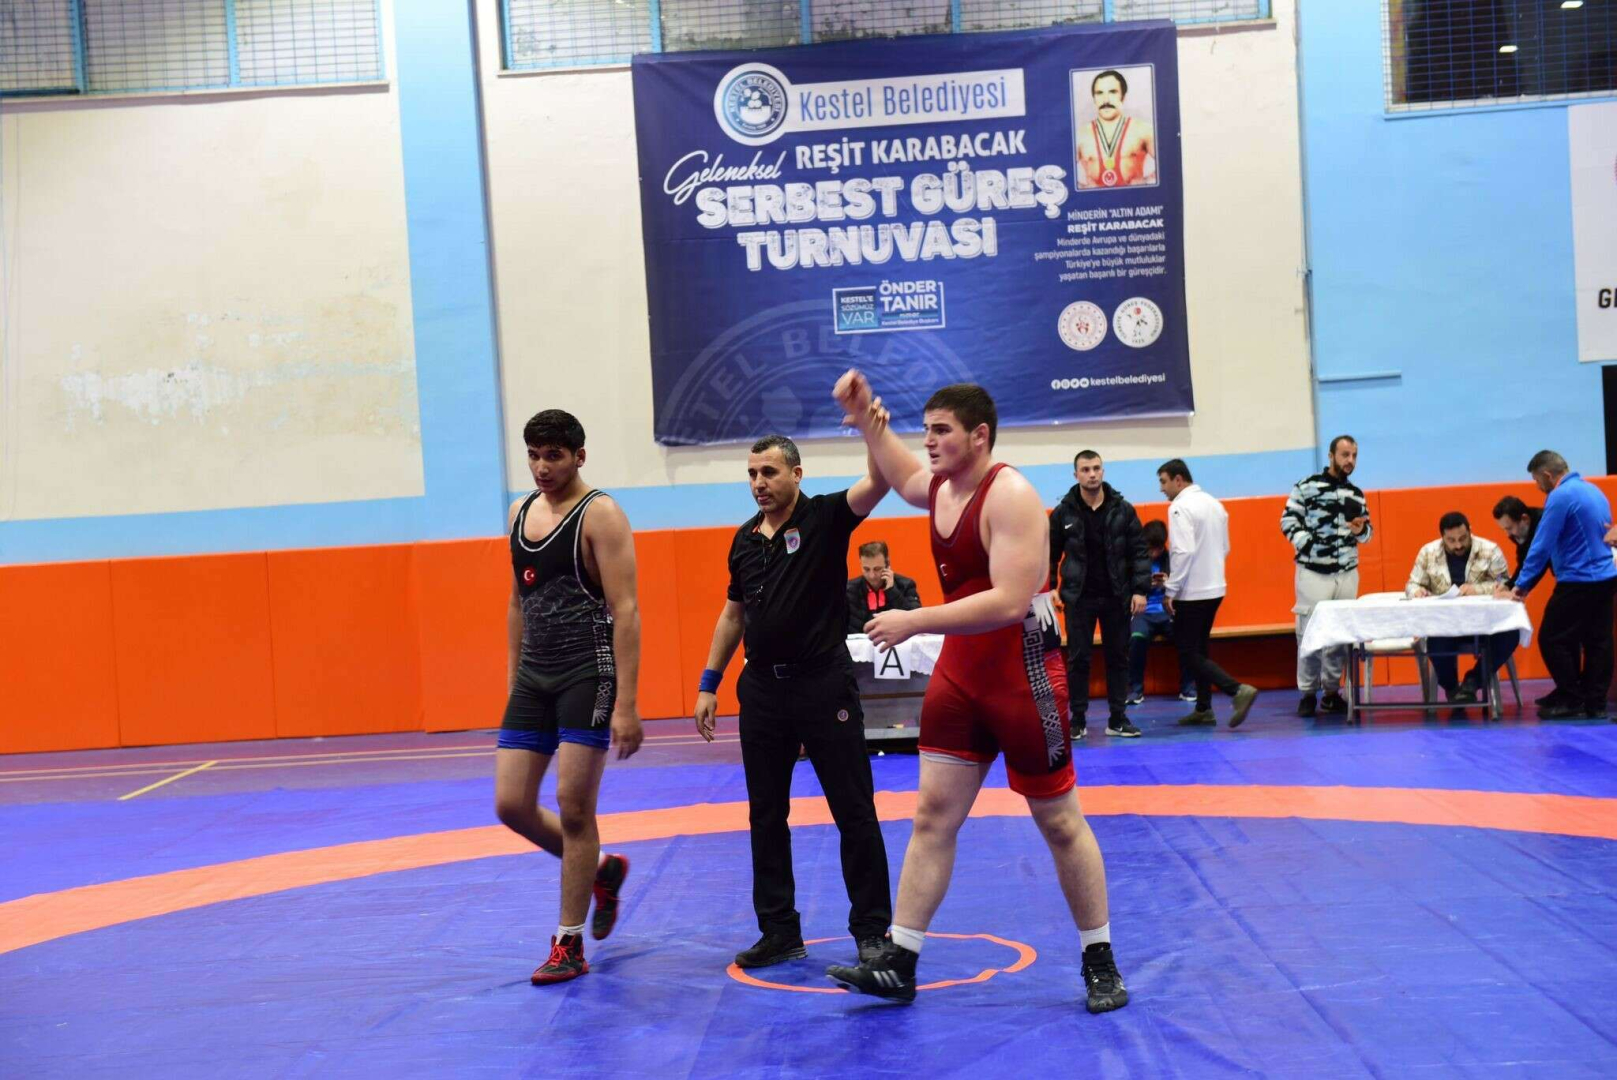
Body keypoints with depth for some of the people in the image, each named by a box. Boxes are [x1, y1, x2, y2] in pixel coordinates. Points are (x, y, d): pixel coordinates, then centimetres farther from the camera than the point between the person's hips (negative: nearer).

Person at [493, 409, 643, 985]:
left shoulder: (599, 515, -10)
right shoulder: (520, 512, 12)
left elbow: (625, 611, -15)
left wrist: (625, 705, -21)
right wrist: (513, 681, 19)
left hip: (588, 674, -7)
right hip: (533, 678, 7)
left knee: (573, 808, -4)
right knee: (511, 805, 4)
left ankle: (569, 945, 8)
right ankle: (601, 871, 28)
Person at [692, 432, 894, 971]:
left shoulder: (825, 518, -6)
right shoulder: (745, 539, 10)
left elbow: (878, 482, -23)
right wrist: (709, 684, 14)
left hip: (824, 683, -5)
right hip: (762, 687, 6)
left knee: (854, 811, 1)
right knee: (766, 815, 9)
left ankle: (872, 929, 12)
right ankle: (780, 932, 19)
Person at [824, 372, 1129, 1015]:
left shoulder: (1009, 496, -19)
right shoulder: (941, 487, 6)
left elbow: (1009, 602, -29)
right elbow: (902, 478, 33)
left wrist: (912, 622, -27)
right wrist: (866, 419, 19)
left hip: (1023, 679, -7)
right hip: (959, 676, 7)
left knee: (1059, 822, 5)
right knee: (932, 815, 4)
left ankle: (1100, 963, 21)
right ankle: (898, 963, 8)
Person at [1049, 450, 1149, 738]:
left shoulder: (1123, 509, 0)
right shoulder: (1063, 513, -2)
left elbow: (1138, 552, 1)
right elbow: (1050, 554, 4)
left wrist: (1140, 590, -6)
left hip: (1116, 598, 1)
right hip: (1078, 598, -1)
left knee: (1117, 658, 7)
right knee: (1078, 659, 3)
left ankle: (1118, 718, 15)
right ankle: (1078, 720, 12)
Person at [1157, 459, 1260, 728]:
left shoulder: (1180, 507, -15)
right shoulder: (1214, 504, 12)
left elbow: (1184, 551, -22)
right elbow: (1224, 548, 16)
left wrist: (1170, 590, -17)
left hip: (1191, 593, -9)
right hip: (1215, 588, 9)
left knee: (1188, 653, -4)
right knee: (1199, 649, 17)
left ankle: (1238, 690, -16)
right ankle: (1203, 709, 17)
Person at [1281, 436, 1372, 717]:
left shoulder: (1357, 495, 14)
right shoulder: (1307, 487, -3)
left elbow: (1367, 532, 21)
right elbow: (1288, 521, -5)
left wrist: (1360, 530, -2)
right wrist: (1308, 546, -15)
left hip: (1347, 573, 5)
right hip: (1313, 572, -5)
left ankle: (1331, 691, 16)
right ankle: (1307, 693, 5)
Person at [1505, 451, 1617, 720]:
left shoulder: (1560, 497, -14)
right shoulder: (1593, 490, 14)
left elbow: (1542, 546, -14)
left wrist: (1522, 585, -4)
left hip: (1579, 581, -9)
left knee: (1552, 640, -1)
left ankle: (1572, 700, 0)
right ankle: (1595, 703, 13)